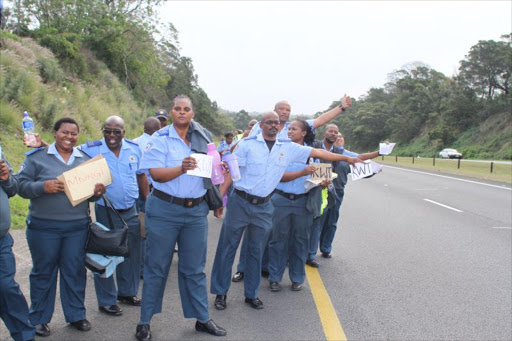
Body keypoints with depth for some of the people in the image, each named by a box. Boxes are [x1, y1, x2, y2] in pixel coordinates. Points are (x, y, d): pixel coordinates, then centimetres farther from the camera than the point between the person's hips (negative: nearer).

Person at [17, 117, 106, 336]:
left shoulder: (85, 159, 11)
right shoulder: (37, 157, 0)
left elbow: (92, 189, 16)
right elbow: (22, 185, -4)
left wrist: (97, 192, -7)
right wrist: (43, 187, -22)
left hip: (77, 227, 3)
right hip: (44, 227, -2)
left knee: (75, 271, 8)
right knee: (43, 271, 8)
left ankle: (76, 314, 23)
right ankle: (38, 318, 21)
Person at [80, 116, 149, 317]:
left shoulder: (134, 149, 3)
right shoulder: (90, 150, -7)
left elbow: (141, 176, 12)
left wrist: (147, 202, 11)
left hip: (131, 211, 4)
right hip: (106, 212, -4)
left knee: (131, 254, 14)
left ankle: (127, 292, 33)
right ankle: (106, 301, 20)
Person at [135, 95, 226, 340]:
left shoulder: (202, 139, 9)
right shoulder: (160, 138, -4)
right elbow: (156, 173, -14)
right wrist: (182, 168, -29)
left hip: (196, 210, 4)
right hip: (165, 209, -3)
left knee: (194, 269, 12)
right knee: (156, 267, 5)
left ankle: (202, 319, 23)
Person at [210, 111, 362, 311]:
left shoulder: (288, 148, 5)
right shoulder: (248, 144, -5)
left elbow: (317, 152, 8)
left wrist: (346, 158, 8)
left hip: (263, 206, 3)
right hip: (240, 202, -3)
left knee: (257, 252, 11)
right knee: (227, 248, 4)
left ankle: (251, 294, 26)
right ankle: (220, 292, 18)